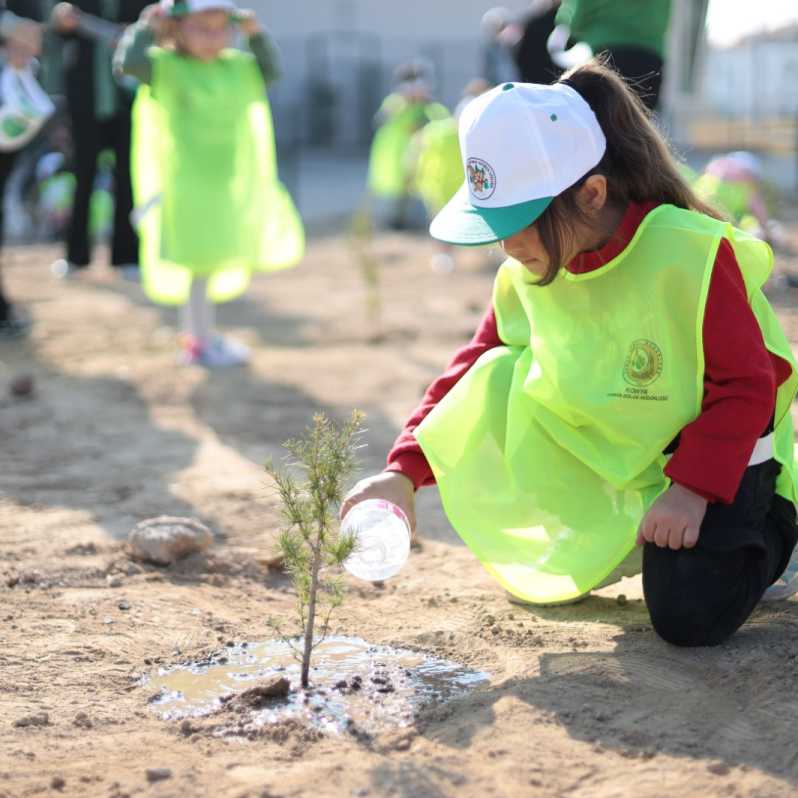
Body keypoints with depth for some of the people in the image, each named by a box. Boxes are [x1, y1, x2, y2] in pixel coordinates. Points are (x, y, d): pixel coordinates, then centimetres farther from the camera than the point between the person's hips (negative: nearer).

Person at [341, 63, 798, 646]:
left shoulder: (692, 255, -27)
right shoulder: (528, 273, -10)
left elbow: (746, 386, -21)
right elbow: (476, 364, -3)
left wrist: (692, 488, -29)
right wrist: (405, 469, -14)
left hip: (711, 454, -5)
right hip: (603, 458, 5)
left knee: (689, 618, -22)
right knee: (494, 384, -18)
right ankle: (612, 550, 4)